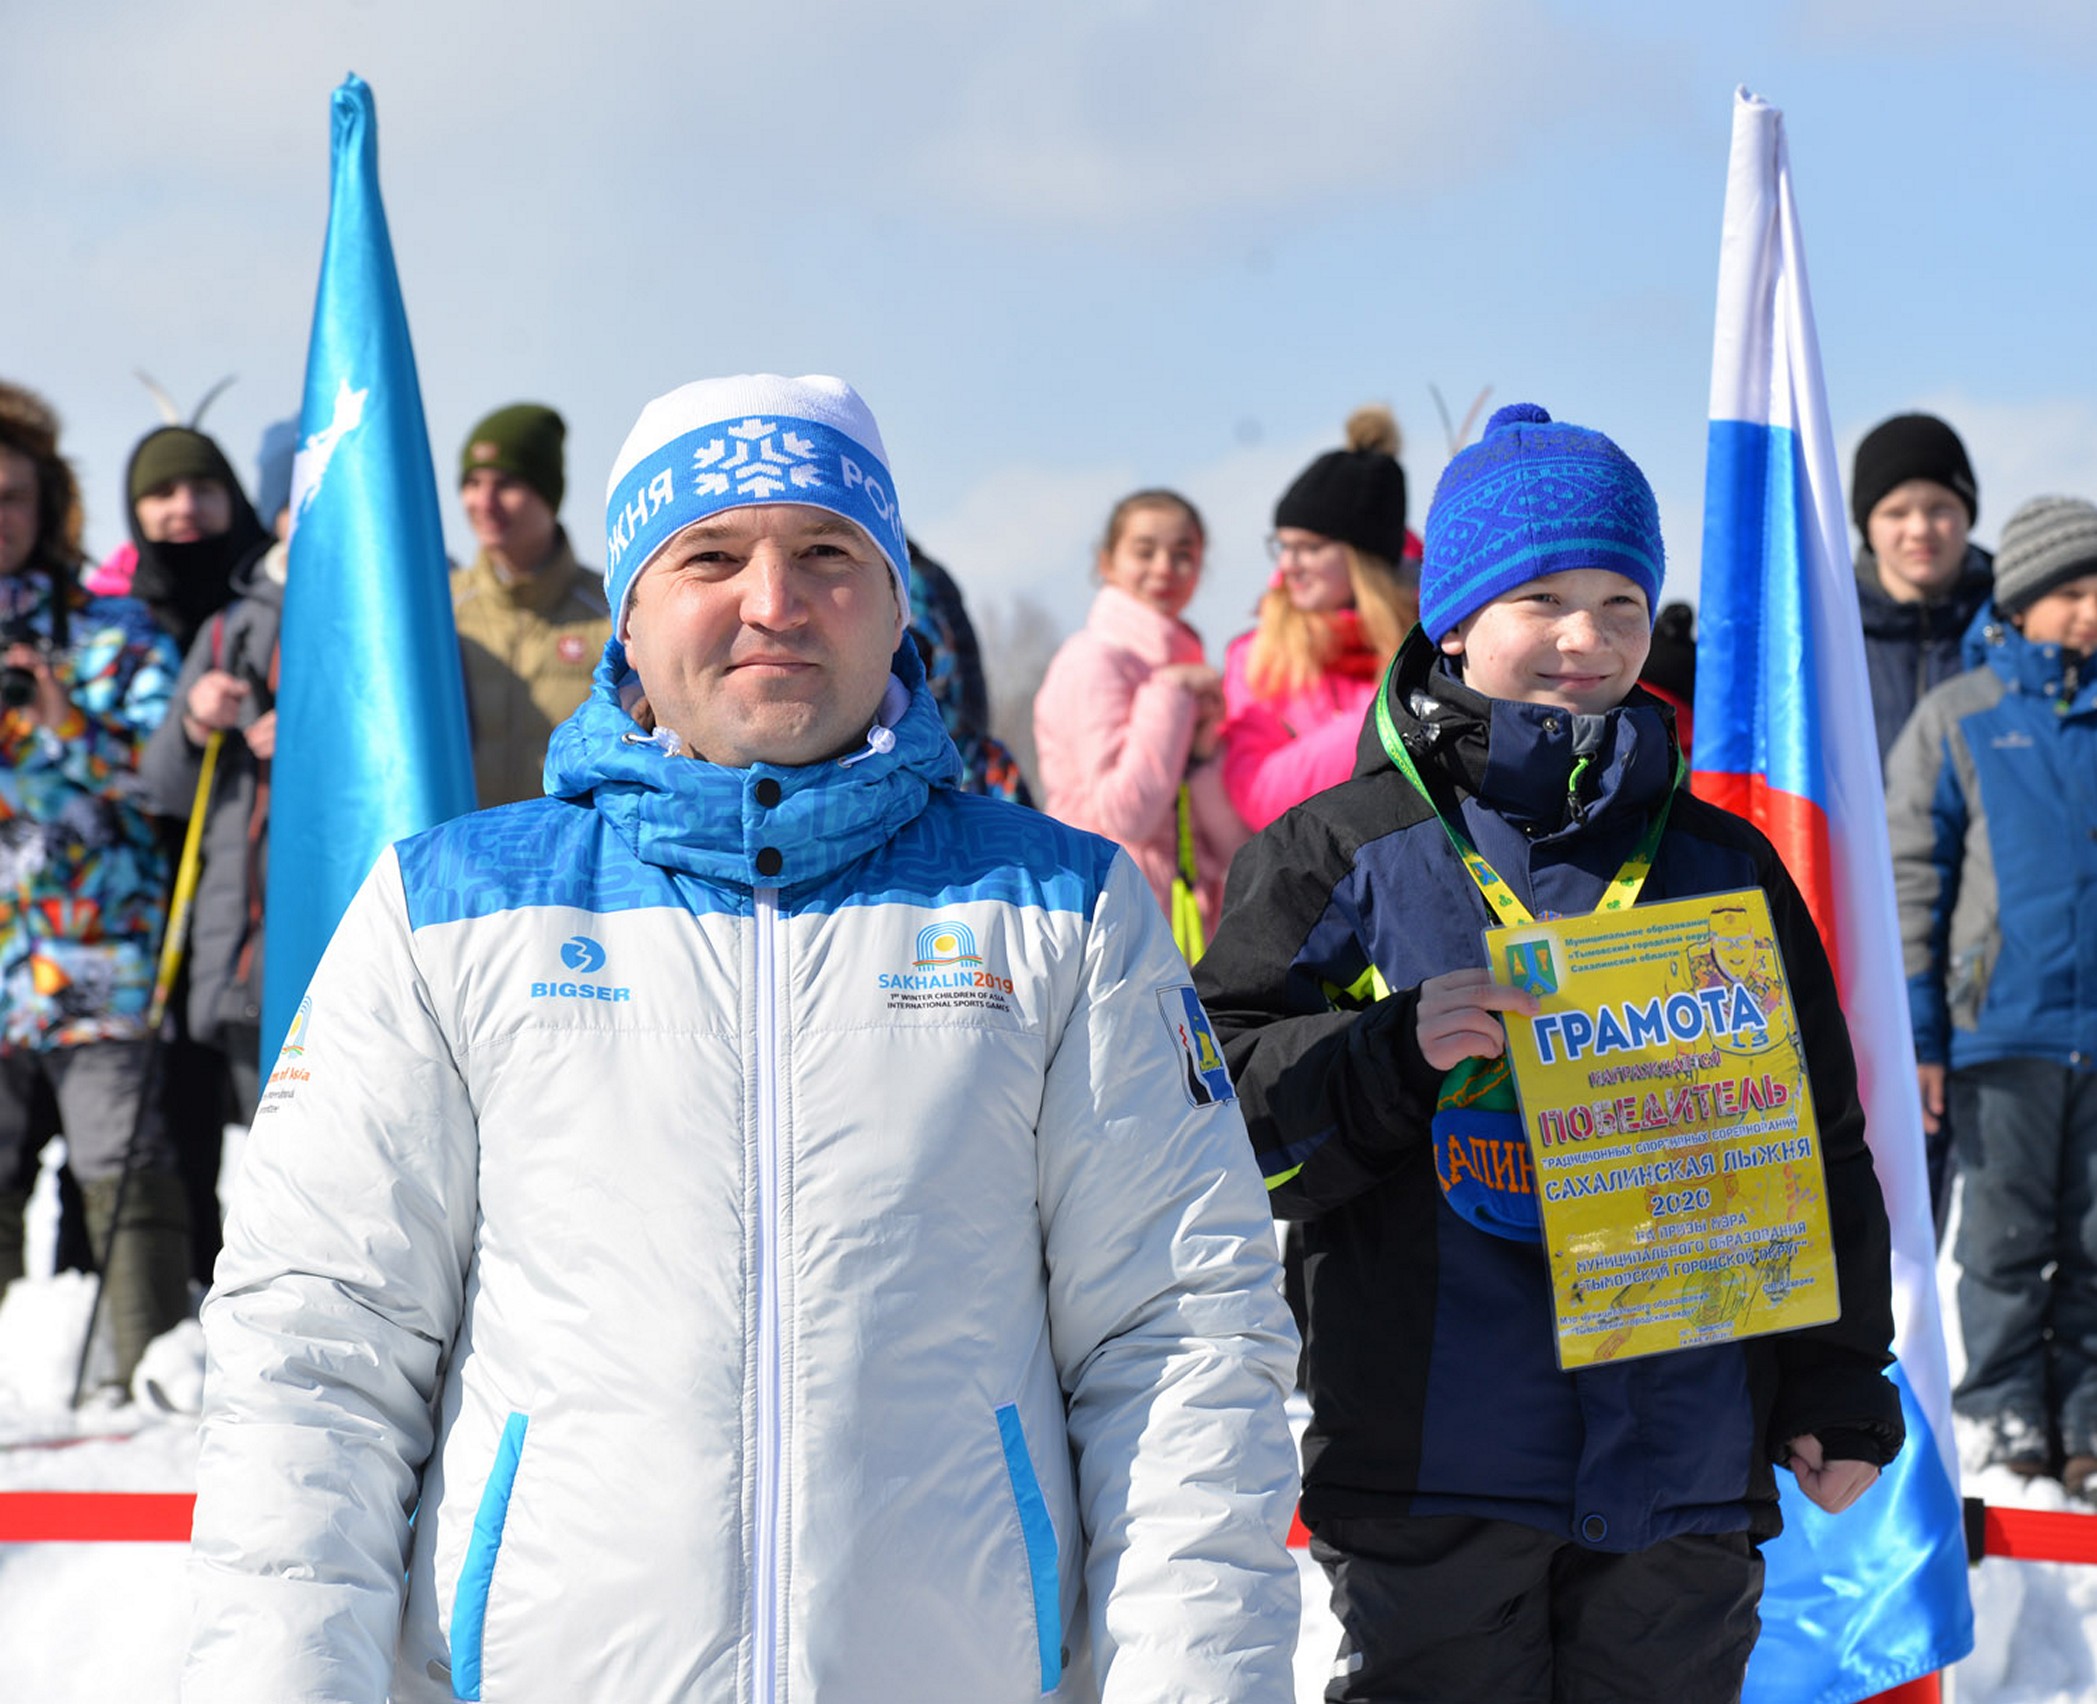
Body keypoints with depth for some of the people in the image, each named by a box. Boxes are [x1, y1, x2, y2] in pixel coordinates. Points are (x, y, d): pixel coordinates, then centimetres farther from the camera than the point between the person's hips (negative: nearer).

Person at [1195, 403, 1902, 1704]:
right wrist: (1394, 1051, -17)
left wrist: (1839, 1386, 14)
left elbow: (1820, 1144, 18)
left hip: (1688, 1467, 3)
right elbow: (1216, 1126, -1)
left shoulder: (1724, 866, 13)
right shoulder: (1345, 856, 2)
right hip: (1437, 1469, -3)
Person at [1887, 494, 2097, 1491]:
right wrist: (1914, 1032, -3)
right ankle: (2003, 1413, 14)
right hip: (2003, 1028, -2)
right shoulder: (1958, 718, 2)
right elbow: (1911, 876, 2)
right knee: (2005, 1237, 3)